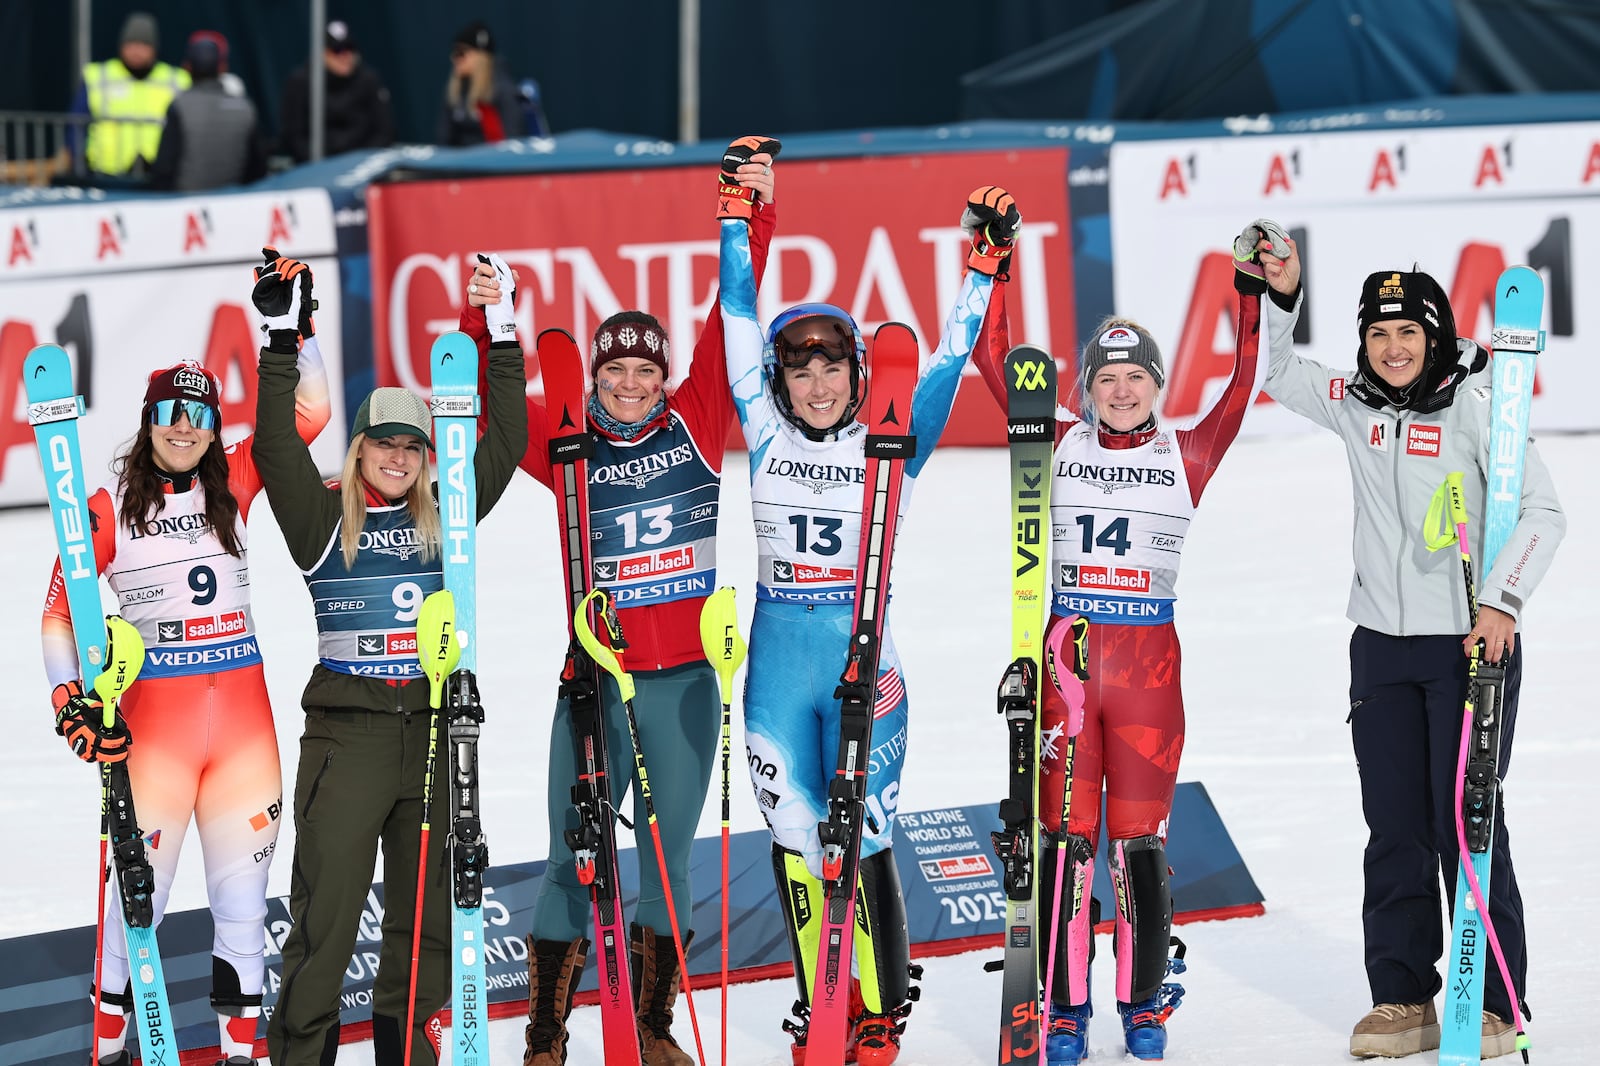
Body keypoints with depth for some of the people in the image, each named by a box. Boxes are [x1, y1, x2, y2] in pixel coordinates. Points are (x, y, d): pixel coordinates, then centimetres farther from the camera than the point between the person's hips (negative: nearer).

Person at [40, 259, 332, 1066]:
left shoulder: (232, 485, 7)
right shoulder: (109, 510, -1)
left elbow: (308, 416, 2)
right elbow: (58, 612, 0)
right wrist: (70, 698, -11)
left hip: (243, 714, 3)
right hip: (153, 718, -3)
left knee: (241, 887, 7)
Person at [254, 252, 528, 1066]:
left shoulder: (443, 517, 11)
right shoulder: (324, 518, 2)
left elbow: (504, 446, 10)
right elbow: (274, 450, -10)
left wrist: (503, 339, 4)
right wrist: (282, 342, -16)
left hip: (433, 727, 4)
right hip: (347, 730, -4)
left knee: (429, 903, 7)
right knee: (326, 907, -6)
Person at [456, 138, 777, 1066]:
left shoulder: (695, 422, 4)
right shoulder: (568, 447, 2)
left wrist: (756, 217, -8)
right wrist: (482, 324, -19)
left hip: (685, 676, 2)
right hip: (598, 676, -1)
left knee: (670, 853, 9)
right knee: (574, 858, 0)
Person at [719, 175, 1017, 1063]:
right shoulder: (767, 441, 5)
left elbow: (948, 360, -2)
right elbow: (739, 325, 6)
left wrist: (986, 260, -10)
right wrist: (738, 219, 4)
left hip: (864, 661, -2)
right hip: (778, 664, 2)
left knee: (863, 839, -1)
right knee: (794, 836, 6)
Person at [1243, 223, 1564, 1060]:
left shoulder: (1476, 405, -11)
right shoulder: (1358, 404, 7)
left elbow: (1542, 512, -13)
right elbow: (1275, 376, 20)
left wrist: (1503, 600, -23)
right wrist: (1281, 297, 4)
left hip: (1469, 643, -5)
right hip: (1382, 645, 6)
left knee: (1466, 823, -5)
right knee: (1394, 828, 7)